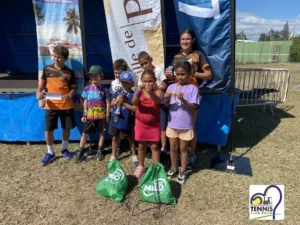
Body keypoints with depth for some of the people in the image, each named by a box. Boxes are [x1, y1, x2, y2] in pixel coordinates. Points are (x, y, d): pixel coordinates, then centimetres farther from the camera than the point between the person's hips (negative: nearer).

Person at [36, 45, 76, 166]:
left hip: (66, 105, 0)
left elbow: (73, 88, 5)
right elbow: (42, 84, 9)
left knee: (66, 128, 10)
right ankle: (50, 153, 21)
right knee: (49, 129, 2)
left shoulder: (69, 72, 1)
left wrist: (70, 95, -16)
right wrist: (38, 93, -10)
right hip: (51, 105, 0)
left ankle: (64, 149, 32)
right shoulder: (47, 69, 3)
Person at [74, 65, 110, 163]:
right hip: (90, 116, 1)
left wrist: (107, 115, -2)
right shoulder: (87, 88, 0)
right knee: (85, 133, 7)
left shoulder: (104, 89, -4)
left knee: (102, 133, 10)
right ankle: (80, 152, 20)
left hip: (101, 116, -1)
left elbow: (107, 103, 1)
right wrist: (84, 114, 6)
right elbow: (85, 102, 7)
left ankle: (99, 151, 27)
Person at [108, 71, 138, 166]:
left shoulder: (133, 94, -14)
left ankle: (134, 155, 34)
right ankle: (113, 156, 35)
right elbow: (111, 104, 6)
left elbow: (135, 108, -20)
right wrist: (116, 101, -15)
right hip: (115, 120, 4)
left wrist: (124, 103, -22)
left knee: (130, 138, 15)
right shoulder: (117, 92, 1)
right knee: (115, 138, 18)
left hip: (127, 122, -4)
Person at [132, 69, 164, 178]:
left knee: (154, 146, 7)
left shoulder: (158, 92, -11)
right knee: (141, 145, 14)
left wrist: (150, 92, -53)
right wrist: (138, 92, -43)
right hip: (141, 123, 2)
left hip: (154, 124, -2)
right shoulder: (139, 91, -6)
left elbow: (158, 101, -34)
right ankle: (140, 166, 32)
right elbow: (134, 103, -24)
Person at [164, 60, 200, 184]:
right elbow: (166, 105, 1)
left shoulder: (192, 88, -10)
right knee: (173, 147, 17)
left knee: (183, 148, 13)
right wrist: (167, 99, -21)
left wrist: (182, 99, -30)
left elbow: (193, 107, -15)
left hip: (185, 125, -3)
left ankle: (183, 171, 30)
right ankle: (174, 168, 37)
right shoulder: (171, 87, -1)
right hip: (172, 124, 3)